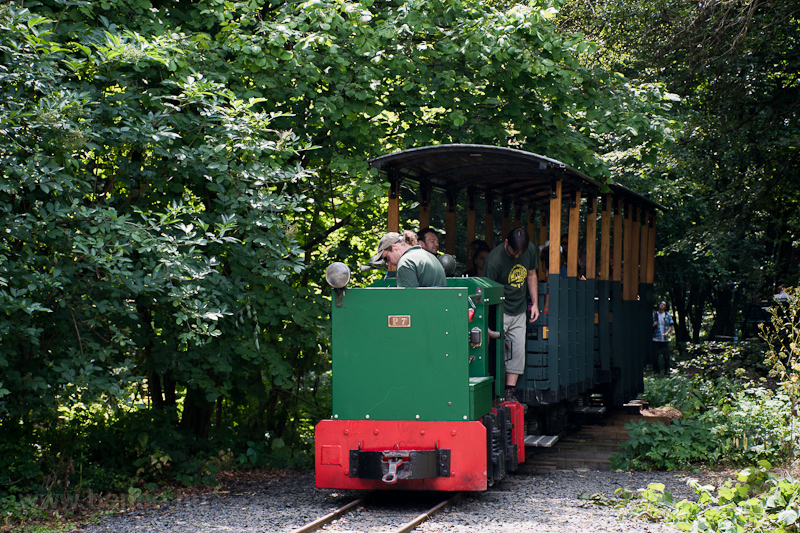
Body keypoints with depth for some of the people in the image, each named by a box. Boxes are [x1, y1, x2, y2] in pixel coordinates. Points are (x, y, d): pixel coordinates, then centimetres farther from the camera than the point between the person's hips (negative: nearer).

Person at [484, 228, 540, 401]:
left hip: (519, 311, 6)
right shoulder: (495, 259, -20)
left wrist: (535, 303, 10)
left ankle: (510, 391, 8)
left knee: (517, 352, 3)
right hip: (499, 312, -5)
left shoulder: (531, 251, -2)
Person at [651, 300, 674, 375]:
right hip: (656, 339, -1)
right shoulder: (654, 315, 8)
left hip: (665, 339, 1)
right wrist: (653, 325, -11)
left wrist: (667, 333, -11)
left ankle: (667, 371, 10)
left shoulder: (668, 316, 10)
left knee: (666, 356, -1)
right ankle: (656, 371, 8)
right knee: (655, 357, -1)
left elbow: (670, 327, 8)